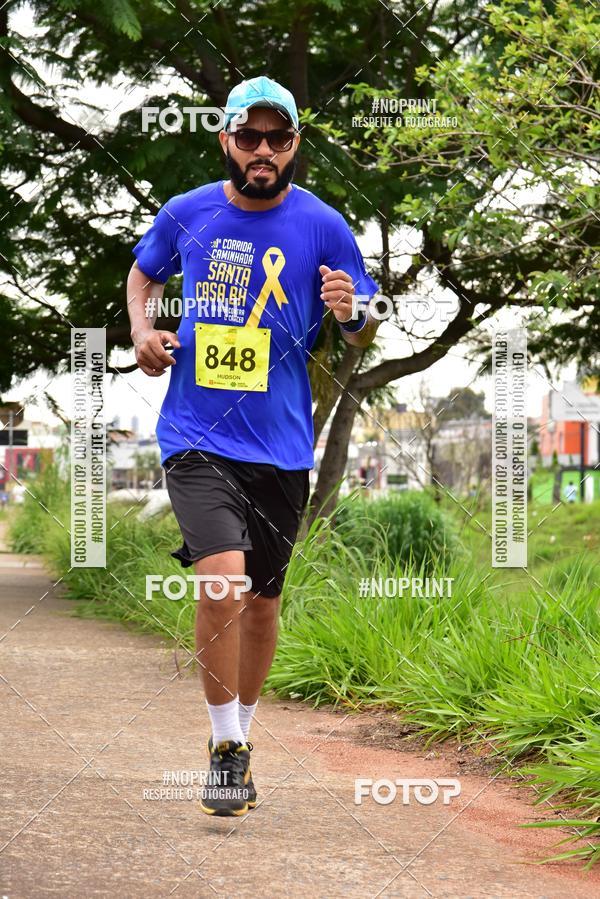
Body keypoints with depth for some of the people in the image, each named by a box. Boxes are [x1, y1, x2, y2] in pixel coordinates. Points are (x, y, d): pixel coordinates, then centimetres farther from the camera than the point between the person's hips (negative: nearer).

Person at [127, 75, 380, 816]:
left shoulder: (323, 227, -3)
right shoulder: (186, 214, 1)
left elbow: (363, 336, 5)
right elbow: (143, 272, 22)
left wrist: (350, 310, -18)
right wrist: (141, 328, 3)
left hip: (280, 444, 1)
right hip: (196, 436, -1)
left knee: (261, 597, 12)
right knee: (222, 578, -20)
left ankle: (241, 732, 34)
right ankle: (226, 749, -7)